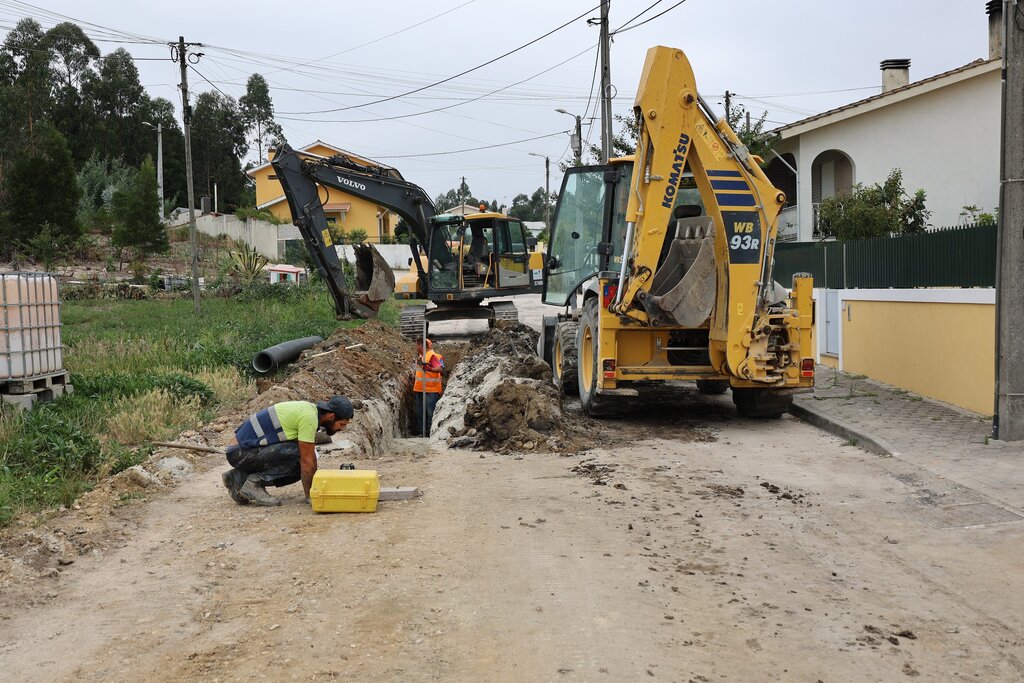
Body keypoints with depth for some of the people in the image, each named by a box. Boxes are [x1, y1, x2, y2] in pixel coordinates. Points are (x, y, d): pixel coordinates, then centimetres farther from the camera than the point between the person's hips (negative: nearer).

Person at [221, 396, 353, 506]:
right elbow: (307, 460, -17)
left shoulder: (310, 409, 9)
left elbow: (310, 456, 17)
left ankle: (239, 478, 11)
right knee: (297, 455, -21)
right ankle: (254, 482, -10)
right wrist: (309, 495, -7)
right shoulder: (309, 418, -21)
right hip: (241, 452, -10)